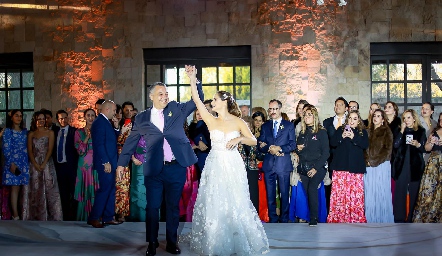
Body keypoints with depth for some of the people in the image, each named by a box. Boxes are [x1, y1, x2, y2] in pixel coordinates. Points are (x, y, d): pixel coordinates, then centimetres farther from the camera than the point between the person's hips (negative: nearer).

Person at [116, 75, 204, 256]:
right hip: (154, 169, 0)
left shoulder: (176, 109, 8)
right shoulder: (142, 118, 7)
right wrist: (122, 163, 10)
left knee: (173, 206, 11)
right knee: (152, 207, 4)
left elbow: (198, 99, 5)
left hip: (176, 167, 1)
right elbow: (131, 141, 12)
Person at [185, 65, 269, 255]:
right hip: (215, 167, 2)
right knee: (213, 205, 3)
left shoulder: (238, 122, 0)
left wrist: (239, 139, -18)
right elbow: (197, 100, -6)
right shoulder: (211, 120, 3)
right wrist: (192, 80, -12)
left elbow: (254, 141, 0)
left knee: (235, 204, 3)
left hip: (233, 167, -1)